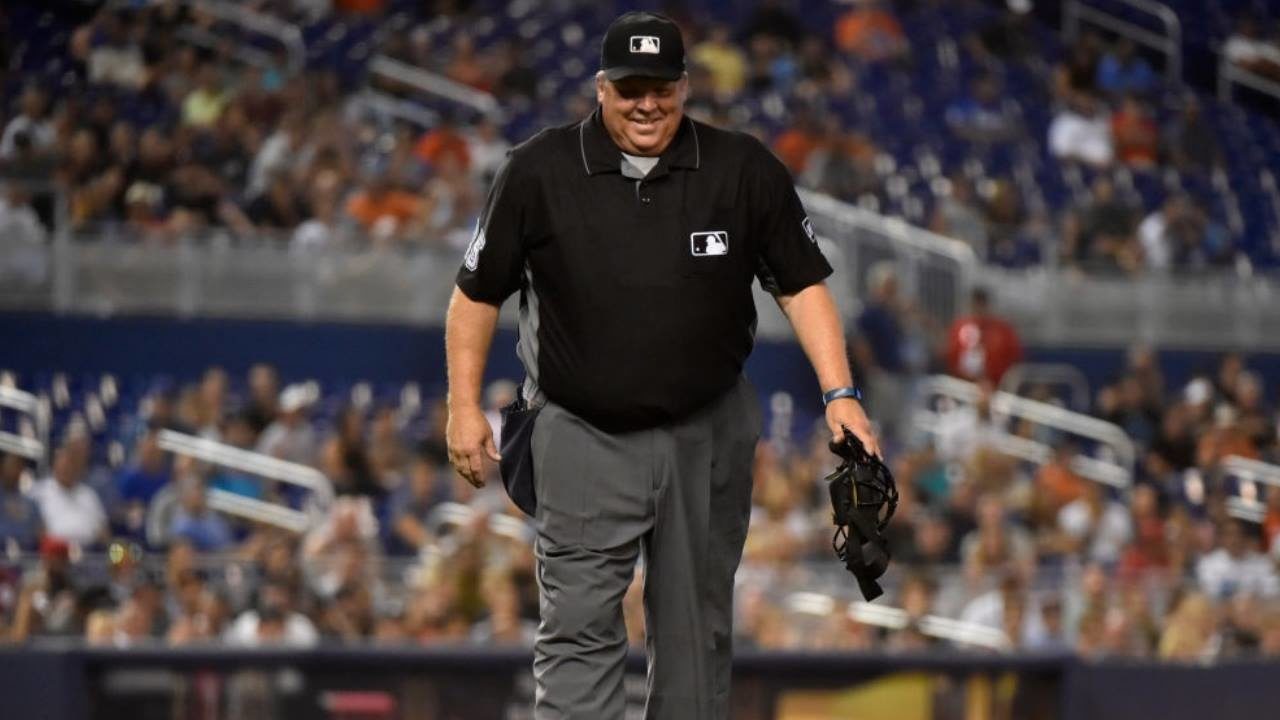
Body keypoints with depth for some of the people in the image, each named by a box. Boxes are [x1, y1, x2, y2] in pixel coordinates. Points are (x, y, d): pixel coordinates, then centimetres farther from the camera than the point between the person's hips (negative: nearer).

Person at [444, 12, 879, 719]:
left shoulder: (745, 170, -4)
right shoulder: (538, 172, -6)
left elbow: (801, 283, 1)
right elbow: (478, 292, 2)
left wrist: (840, 395, -9)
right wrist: (465, 409, -1)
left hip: (707, 434, 2)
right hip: (584, 435, -2)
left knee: (697, 627, 9)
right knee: (578, 627, -8)